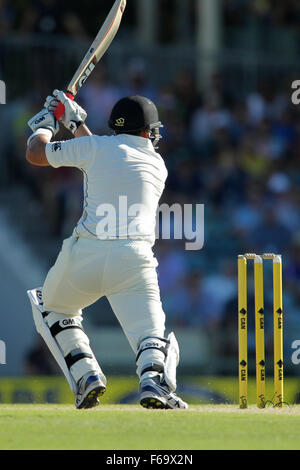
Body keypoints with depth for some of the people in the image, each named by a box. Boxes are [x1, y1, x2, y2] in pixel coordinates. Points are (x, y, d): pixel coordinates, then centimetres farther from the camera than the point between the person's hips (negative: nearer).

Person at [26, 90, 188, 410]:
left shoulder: (97, 147, 9)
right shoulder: (157, 165, 21)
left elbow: (35, 154, 18)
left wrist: (45, 123, 37)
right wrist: (76, 123, 46)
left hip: (86, 252, -1)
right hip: (135, 259, 1)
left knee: (51, 308, 25)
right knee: (150, 334, -4)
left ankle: (85, 375, 7)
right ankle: (153, 380, -38)